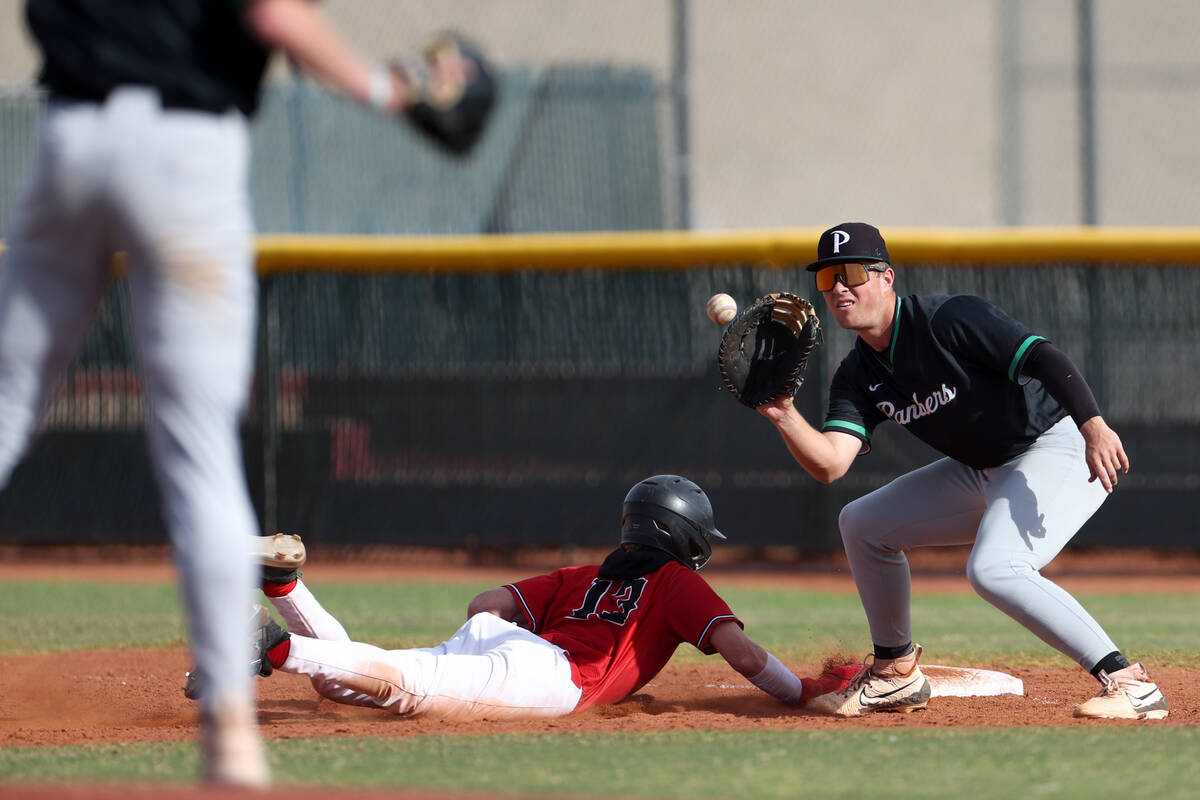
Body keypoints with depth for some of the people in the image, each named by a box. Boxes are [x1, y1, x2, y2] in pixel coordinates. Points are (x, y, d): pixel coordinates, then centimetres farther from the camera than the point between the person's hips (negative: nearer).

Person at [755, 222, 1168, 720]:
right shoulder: (858, 376, 3)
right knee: (862, 524, 14)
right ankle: (896, 676, 25)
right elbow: (829, 465, -9)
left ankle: (1129, 684, -32)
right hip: (982, 472, 9)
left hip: (1058, 448, -9)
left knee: (994, 568, -32)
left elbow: (1043, 358, -28)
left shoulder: (947, 320, -20)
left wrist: (1094, 426, -42)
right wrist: (785, 417, -27)